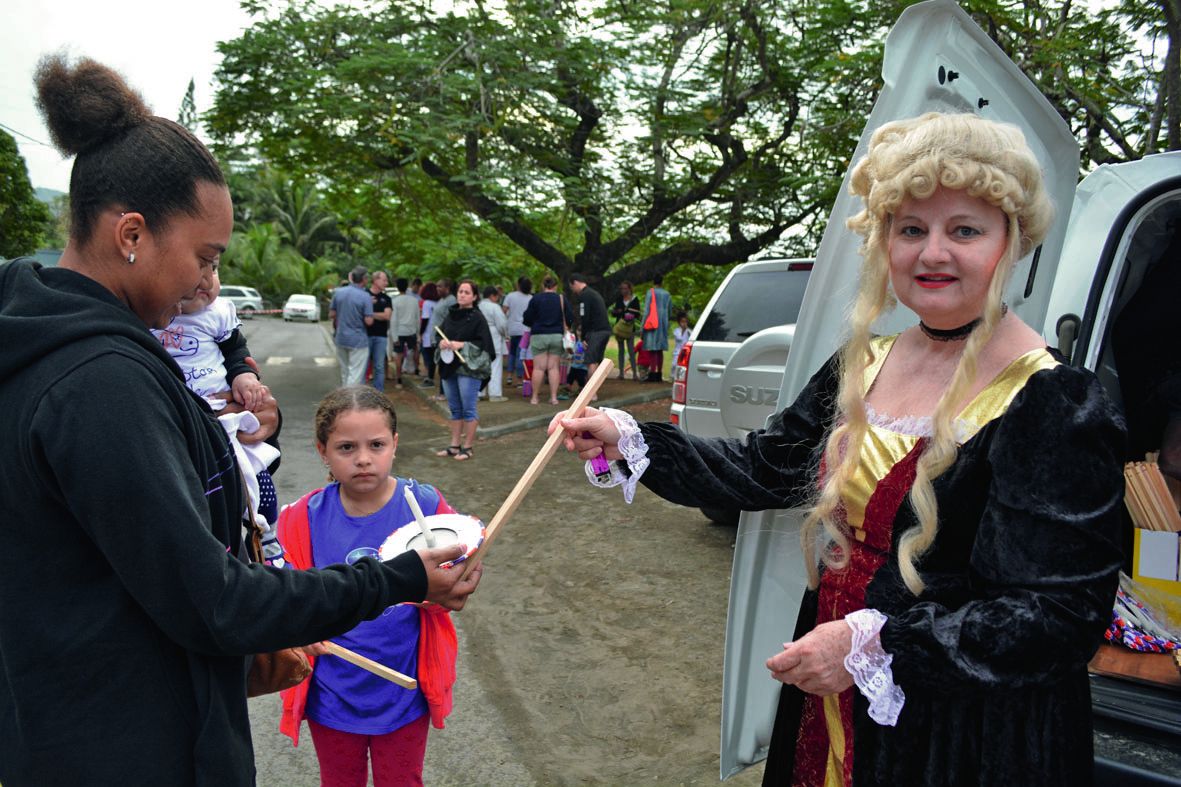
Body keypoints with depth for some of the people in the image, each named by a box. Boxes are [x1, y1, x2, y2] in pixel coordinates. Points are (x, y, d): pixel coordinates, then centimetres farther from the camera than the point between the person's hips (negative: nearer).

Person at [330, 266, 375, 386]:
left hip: (341, 339, 6)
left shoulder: (338, 292, 1)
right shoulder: (365, 297, -14)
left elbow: (331, 315, 7)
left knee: (344, 371, 19)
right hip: (358, 340, -6)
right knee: (355, 374, -1)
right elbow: (369, 321, -16)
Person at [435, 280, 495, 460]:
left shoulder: (477, 317, -7)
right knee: (455, 409, 13)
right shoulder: (450, 315, 11)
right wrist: (441, 342, -3)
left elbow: (484, 343, -11)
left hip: (468, 368, -6)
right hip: (449, 367, 6)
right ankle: (455, 445, 21)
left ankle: (467, 447, 8)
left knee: (468, 409, 0)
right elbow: (440, 335, 19)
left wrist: (462, 345, -19)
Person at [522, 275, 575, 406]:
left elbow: (527, 319, -1)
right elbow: (570, 318, 4)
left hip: (539, 335, -1)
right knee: (553, 367, 6)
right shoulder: (561, 299, 2)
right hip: (557, 335, 2)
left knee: (538, 367, 1)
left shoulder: (536, 299, -3)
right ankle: (554, 397, 4)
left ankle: (534, 397, 5)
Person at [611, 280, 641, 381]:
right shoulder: (618, 299, 8)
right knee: (621, 350, 8)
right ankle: (621, 372, 12)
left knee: (631, 350, -8)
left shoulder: (634, 300, -1)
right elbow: (613, 314, 10)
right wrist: (615, 311, -12)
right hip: (619, 326, 4)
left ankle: (635, 373, -6)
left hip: (630, 327, -4)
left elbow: (638, 314, -2)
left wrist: (633, 317, -22)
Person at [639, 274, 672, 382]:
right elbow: (670, 309, 15)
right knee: (660, 350, 10)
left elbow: (647, 309, -9)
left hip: (653, 323, -5)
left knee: (653, 350, -7)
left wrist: (643, 322, -4)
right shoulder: (667, 294, 9)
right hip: (664, 323, 5)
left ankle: (652, 374, -12)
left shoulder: (650, 292, -6)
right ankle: (659, 374, 12)